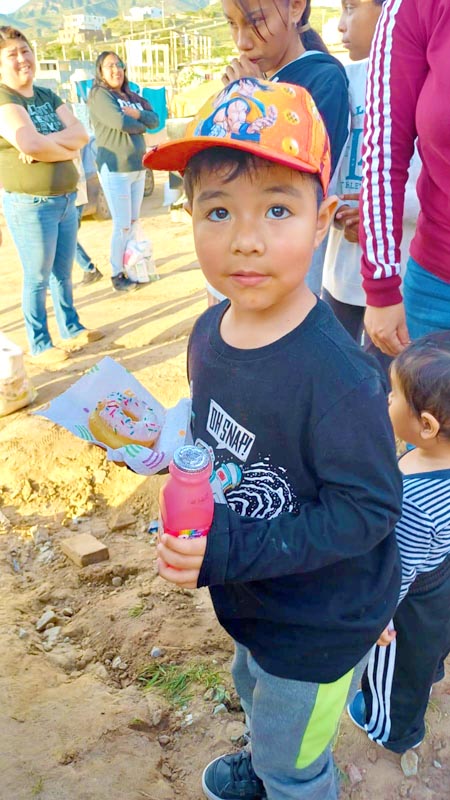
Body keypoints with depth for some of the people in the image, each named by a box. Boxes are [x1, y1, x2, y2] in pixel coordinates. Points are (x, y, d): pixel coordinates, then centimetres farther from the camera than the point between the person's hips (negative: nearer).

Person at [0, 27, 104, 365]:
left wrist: (45, 143, -18)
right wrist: (66, 149, -9)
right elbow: (29, 144, -26)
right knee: (38, 278, 2)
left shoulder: (48, 96, 13)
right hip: (30, 204, -7)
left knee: (63, 272, 17)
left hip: (66, 198, 7)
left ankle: (72, 328, 32)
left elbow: (81, 134, -1)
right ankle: (39, 346, 14)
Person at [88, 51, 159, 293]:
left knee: (134, 222, 12)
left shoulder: (132, 97, 14)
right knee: (122, 225, -6)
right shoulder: (99, 95, -7)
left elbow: (155, 120, 5)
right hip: (115, 168, -7)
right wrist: (141, 125, -3)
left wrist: (138, 114, -13)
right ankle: (116, 275, 5)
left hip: (138, 167, 7)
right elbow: (120, 122, -21)